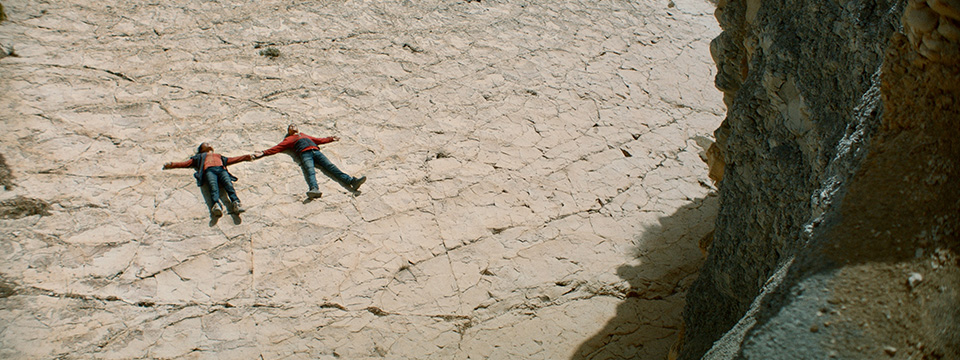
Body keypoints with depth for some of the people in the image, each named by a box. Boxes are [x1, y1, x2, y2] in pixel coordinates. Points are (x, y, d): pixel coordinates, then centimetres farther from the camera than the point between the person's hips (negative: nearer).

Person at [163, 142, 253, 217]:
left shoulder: (219, 155, 49)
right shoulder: (199, 156, 43)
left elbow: (231, 160, 44)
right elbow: (186, 163, 33)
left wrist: (246, 157, 37)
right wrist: (171, 165, 20)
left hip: (221, 169, 2)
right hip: (209, 170, -1)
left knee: (228, 184, -34)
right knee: (213, 186, -36)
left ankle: (235, 203, -60)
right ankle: (216, 205, -64)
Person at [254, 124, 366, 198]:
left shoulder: (305, 135, 41)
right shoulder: (289, 139, 30)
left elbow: (318, 140, 46)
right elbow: (277, 148, 22)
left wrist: (331, 139, 50)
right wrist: (263, 153, 11)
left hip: (316, 151, 3)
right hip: (305, 153, -3)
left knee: (330, 166, -18)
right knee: (310, 170, -32)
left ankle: (351, 181, -39)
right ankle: (314, 189, -61)